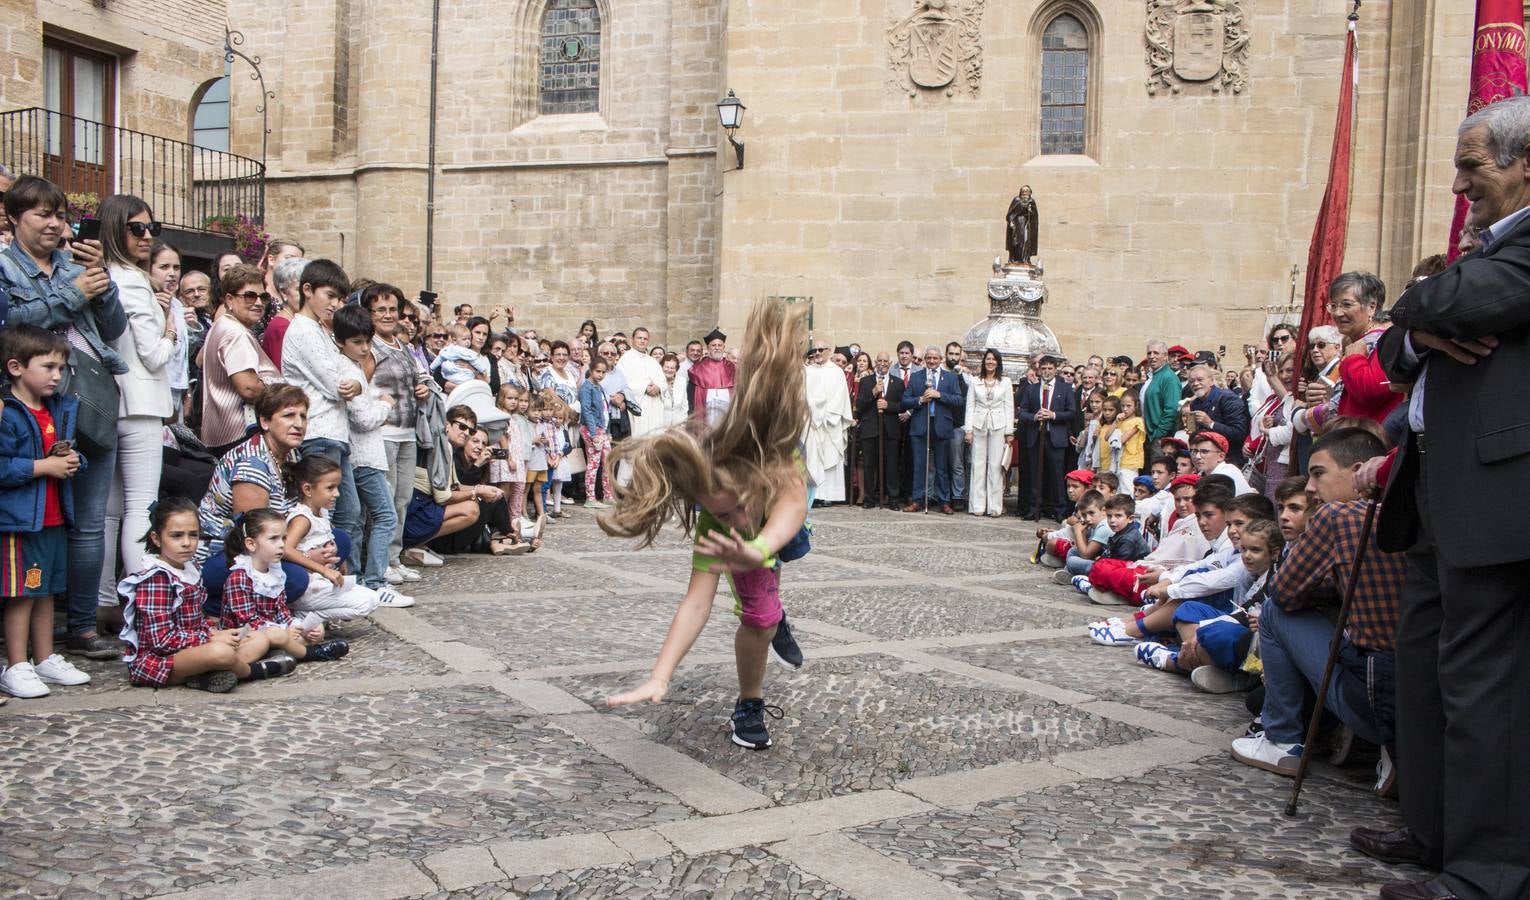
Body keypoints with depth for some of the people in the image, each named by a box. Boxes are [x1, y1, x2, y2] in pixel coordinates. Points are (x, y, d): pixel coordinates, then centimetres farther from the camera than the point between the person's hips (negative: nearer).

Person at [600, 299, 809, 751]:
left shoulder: (773, 449, -47)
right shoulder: (713, 524, -46)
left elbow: (794, 500, -64)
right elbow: (697, 603, -51)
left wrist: (760, 549, -84)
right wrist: (659, 679, -62)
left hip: (781, 526, 3)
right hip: (751, 543, -3)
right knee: (760, 616, -15)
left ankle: (776, 619, 64)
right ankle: (748, 707, 11)